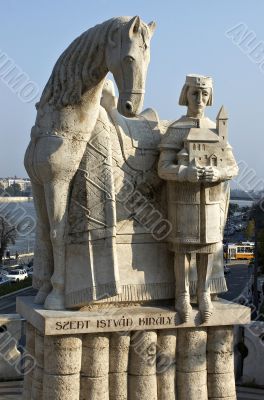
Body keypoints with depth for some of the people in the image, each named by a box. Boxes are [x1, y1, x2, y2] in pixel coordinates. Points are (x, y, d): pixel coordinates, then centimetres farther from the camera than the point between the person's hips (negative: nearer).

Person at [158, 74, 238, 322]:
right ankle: (182, 296, 13)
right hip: (183, 201, -3)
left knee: (207, 246, 7)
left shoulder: (217, 131, 7)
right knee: (182, 248, 1)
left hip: (211, 200, 3)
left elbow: (232, 167, 3)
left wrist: (217, 173, -19)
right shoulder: (175, 131, -4)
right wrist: (187, 173, -29)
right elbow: (164, 169, -10)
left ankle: (203, 294, 19)